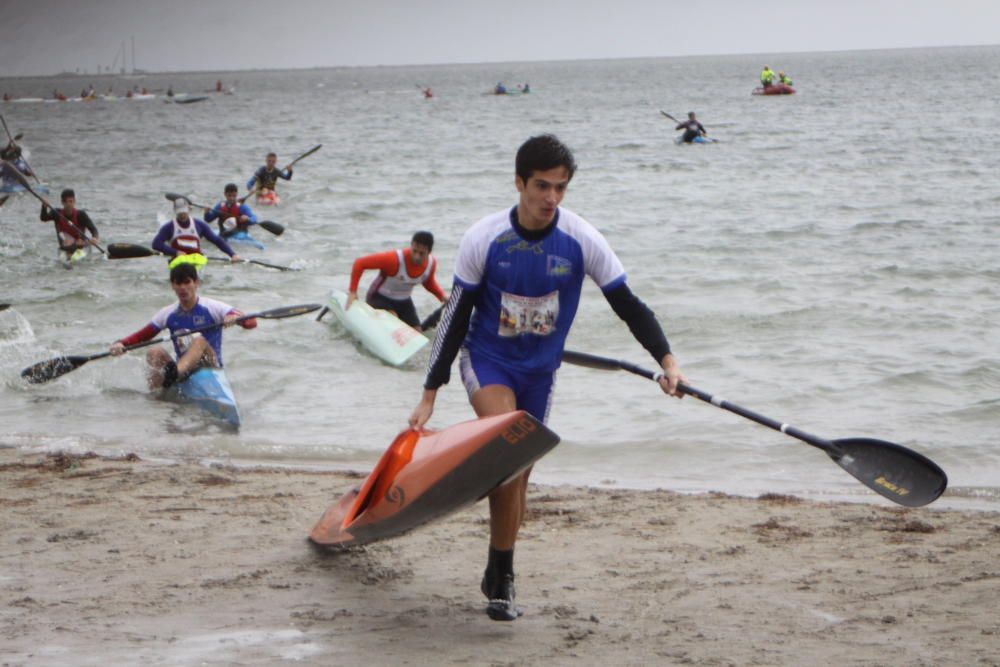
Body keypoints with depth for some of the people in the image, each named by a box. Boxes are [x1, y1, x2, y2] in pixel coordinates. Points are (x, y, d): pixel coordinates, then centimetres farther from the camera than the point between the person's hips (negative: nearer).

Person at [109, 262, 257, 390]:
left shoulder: (211, 308, -1)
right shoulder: (168, 314, 10)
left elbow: (251, 322, -10)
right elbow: (141, 336, 7)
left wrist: (234, 317, -32)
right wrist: (121, 344, -13)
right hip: (183, 372, 4)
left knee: (199, 340, -32)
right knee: (154, 353, -20)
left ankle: (174, 373, -59)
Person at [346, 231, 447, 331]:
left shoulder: (431, 263, -14)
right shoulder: (394, 259, -34)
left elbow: (429, 283, 9)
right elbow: (360, 263, -29)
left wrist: (442, 296, -9)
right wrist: (352, 291, -28)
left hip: (404, 302, 6)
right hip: (380, 299, -6)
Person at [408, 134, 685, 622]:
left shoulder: (582, 240, -12)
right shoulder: (484, 239, -15)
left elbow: (627, 305, -4)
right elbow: (456, 317, -8)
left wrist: (667, 360, -17)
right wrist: (430, 394, -8)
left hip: (540, 369, 3)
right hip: (486, 360, -3)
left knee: (518, 472, 8)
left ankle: (499, 578, 25)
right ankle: (502, 576, -18)